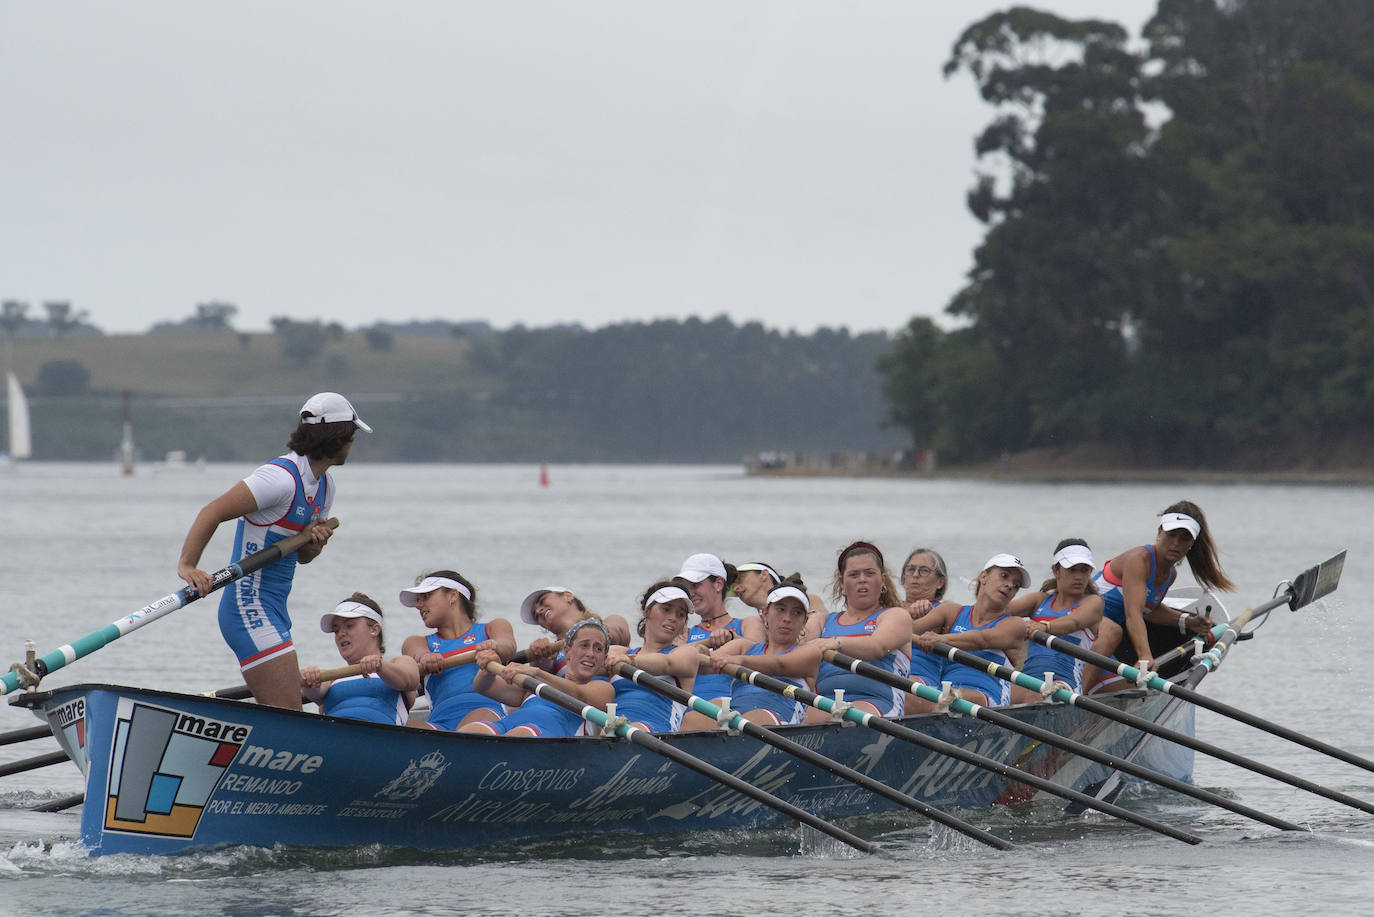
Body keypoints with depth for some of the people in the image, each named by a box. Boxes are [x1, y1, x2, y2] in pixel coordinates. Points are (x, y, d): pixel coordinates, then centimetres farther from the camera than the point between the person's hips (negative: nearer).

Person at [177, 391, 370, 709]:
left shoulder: (323, 486, 13)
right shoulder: (283, 477, -17)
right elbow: (213, 512, -22)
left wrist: (314, 543, -2)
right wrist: (187, 565, -33)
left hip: (274, 611, 10)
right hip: (251, 609, -10)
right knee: (287, 714, -16)